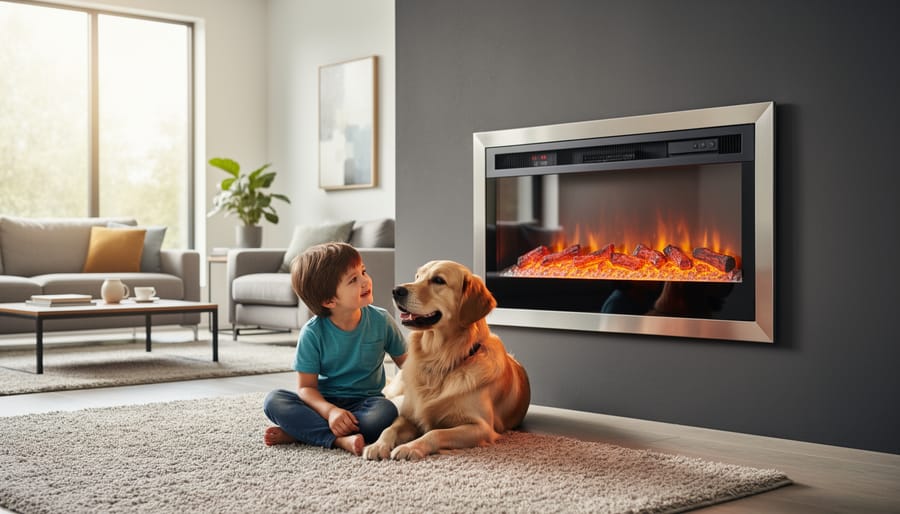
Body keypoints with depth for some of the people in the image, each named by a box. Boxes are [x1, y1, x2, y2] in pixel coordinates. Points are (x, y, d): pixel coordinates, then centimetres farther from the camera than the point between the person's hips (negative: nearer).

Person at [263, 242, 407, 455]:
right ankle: (340, 440, -34)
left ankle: (299, 432, -25)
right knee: (274, 400, -24)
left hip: (365, 402, 0)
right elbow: (306, 386, -11)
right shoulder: (313, 333, -10)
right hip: (324, 402, 0)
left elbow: (404, 361, 8)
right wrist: (330, 411, -30)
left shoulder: (381, 321, -5)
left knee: (386, 412, -34)